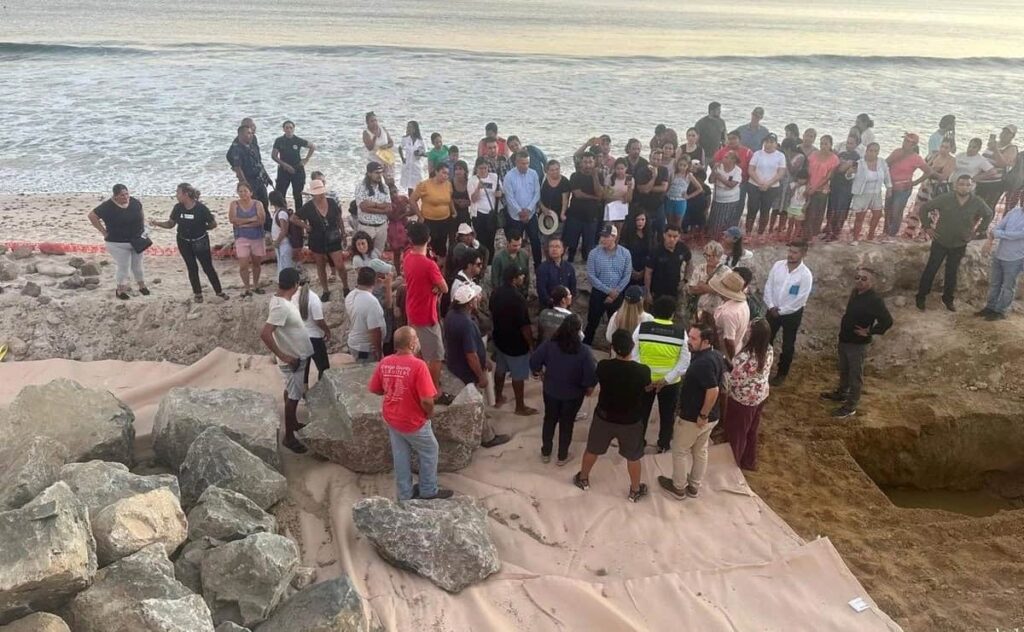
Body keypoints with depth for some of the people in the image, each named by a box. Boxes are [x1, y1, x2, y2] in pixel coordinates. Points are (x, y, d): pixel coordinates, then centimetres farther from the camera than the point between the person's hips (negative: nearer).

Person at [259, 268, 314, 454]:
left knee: (291, 392, 25)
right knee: (294, 397, 3)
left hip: (298, 355, 9)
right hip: (293, 359, -9)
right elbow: (264, 334, -36)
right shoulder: (281, 307, -31)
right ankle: (288, 437, 15)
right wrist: (282, 356, -29)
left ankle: (293, 422, 44)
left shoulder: (279, 299, -1)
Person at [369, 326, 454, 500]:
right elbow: (427, 400, -27)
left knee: (400, 456, 20)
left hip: (391, 419, 6)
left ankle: (405, 493, 33)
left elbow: (374, 389, 4)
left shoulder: (384, 363, -8)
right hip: (414, 422, -6)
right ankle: (429, 491, 30)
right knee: (429, 452, 18)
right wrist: (429, 413, -7)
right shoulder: (418, 365, -27)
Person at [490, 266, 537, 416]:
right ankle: (520, 407, 22)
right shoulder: (517, 298, -29)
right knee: (518, 375, 8)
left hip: (500, 338, 8)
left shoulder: (496, 293, -4)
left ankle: (498, 398, 40)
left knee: (500, 369, 24)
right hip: (516, 342, -8)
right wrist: (532, 343, -12)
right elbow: (524, 326, -24)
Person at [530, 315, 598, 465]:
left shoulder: (549, 344, -18)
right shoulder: (583, 351, -24)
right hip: (573, 394, -2)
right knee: (566, 423, 17)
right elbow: (591, 374, -21)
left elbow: (534, 361, -11)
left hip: (550, 390, 2)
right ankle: (562, 456, 32)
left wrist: (537, 371, 11)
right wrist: (589, 388, -1)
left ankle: (545, 453, 36)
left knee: (549, 420, 22)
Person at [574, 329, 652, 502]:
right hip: (630, 421, -1)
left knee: (592, 450, 26)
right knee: (633, 457, 23)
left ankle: (583, 479, 47)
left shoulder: (603, 366, -22)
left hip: (603, 417, 1)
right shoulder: (643, 371, -24)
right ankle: (635, 491, 41)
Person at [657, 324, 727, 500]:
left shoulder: (702, 363, -31)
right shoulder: (716, 356, -1)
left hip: (692, 417, -9)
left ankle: (678, 488, 27)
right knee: (700, 451, 22)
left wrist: (702, 416, -23)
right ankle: (694, 487, 38)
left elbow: (713, 391, -35)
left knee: (680, 451, 13)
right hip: (711, 416, 9)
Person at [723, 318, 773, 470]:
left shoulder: (745, 357, -36)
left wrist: (727, 368, -6)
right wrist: (734, 366, 10)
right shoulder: (768, 350, -11)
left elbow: (735, 381, -24)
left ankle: (733, 463, 37)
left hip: (743, 399, -7)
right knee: (752, 430, 26)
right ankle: (749, 462, 45)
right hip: (761, 394, 7)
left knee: (736, 431, 17)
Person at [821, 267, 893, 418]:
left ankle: (851, 406, 14)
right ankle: (841, 393, 43)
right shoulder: (855, 293, 2)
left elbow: (887, 321, -27)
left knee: (855, 374, 4)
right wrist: (843, 328, 9)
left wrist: (869, 331, -20)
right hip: (844, 339, 8)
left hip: (858, 343, -8)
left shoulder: (874, 300, -23)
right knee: (844, 369, 24)